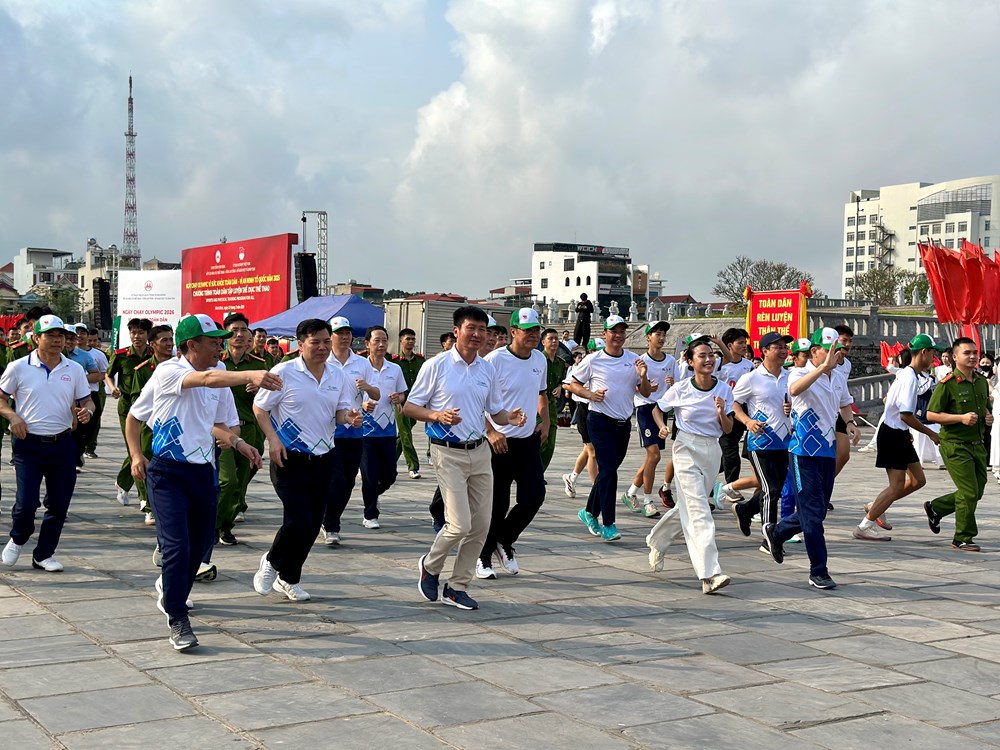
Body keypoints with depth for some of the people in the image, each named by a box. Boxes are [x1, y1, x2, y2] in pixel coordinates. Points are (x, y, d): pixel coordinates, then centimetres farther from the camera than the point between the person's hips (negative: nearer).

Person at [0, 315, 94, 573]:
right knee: (27, 502, -7)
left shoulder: (74, 370, 5)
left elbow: (86, 401, 12)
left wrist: (87, 411, -11)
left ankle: (44, 554, 22)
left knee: (59, 504, 5)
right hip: (29, 444, -3)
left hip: (63, 445, 3)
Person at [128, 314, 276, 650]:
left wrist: (238, 443, 3)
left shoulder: (218, 378, 9)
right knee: (176, 545, -13)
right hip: (167, 471, -6)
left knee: (201, 541, 16)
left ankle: (171, 589, 44)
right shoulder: (168, 372, -11)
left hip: (203, 471, 7)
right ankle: (178, 621, -3)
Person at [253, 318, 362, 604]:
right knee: (298, 522, -12)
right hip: (290, 459, -5)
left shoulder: (339, 376, 6)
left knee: (312, 525, 8)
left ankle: (289, 579, 28)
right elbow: (259, 407, -2)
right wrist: (273, 439, -14)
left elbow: (341, 411, 9)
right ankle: (271, 562, 18)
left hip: (324, 459, 5)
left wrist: (349, 417, -15)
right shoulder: (284, 373, -8)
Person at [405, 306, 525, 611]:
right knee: (460, 525, -12)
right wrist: (437, 415, -21)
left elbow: (495, 412, 17)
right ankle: (430, 566, 18)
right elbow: (409, 407, -4)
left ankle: (457, 586, 20)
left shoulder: (488, 369, 8)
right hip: (449, 452, -6)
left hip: (480, 451, 6)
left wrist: (511, 418, -6)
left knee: (481, 526, 6)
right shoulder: (436, 366, -7)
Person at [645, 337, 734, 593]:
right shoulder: (680, 389, -7)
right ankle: (710, 574, -20)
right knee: (698, 509, -14)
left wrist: (721, 413, -17)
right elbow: (657, 410, 9)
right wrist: (662, 427, -10)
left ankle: (657, 541, 44)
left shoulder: (724, 389, 0)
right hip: (687, 449, -5)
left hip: (712, 450, 5)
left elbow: (728, 429, 2)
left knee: (688, 507, 16)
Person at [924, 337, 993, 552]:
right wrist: (961, 418, -22)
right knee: (969, 492, -8)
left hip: (977, 444, 8)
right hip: (955, 445, -8)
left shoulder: (982, 382, 11)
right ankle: (963, 539, 5)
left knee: (977, 491, 12)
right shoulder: (947, 384, -12)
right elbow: (931, 414, -13)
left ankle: (935, 508, 32)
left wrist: (988, 417, 3)